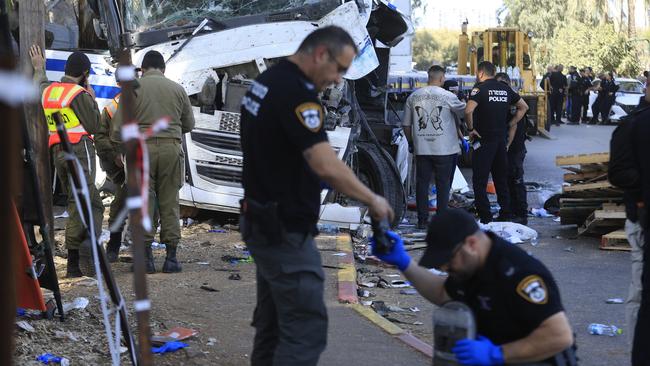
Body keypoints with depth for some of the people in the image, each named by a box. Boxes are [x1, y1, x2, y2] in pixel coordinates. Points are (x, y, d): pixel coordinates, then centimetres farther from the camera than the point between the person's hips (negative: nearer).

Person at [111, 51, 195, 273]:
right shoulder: (177, 89, 8)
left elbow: (118, 123, 0)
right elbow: (189, 124, 14)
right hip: (171, 148, 1)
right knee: (169, 201, 6)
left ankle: (146, 257, 4)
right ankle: (171, 256, 6)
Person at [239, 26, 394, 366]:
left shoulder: (266, 81, 11)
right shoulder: (296, 91, -20)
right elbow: (326, 166, -29)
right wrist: (372, 200, -17)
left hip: (262, 220, 10)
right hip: (286, 228, -10)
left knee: (272, 324, 16)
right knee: (305, 330, -8)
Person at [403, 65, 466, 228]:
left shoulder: (413, 97, 5)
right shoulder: (448, 96, -7)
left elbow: (406, 125, 9)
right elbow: (464, 111, 7)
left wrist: (411, 142, 21)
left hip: (421, 149, 3)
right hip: (445, 149, -3)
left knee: (422, 183, 8)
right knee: (443, 184, 5)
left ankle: (422, 220, 8)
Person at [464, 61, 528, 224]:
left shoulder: (480, 88, -11)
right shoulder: (505, 89, 9)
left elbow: (469, 110, -26)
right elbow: (523, 107, 18)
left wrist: (471, 129, -12)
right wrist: (510, 125, 16)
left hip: (484, 139, -6)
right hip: (501, 138, 6)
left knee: (480, 181, -1)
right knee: (501, 180, 16)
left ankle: (485, 218, -4)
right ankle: (506, 215, 19)